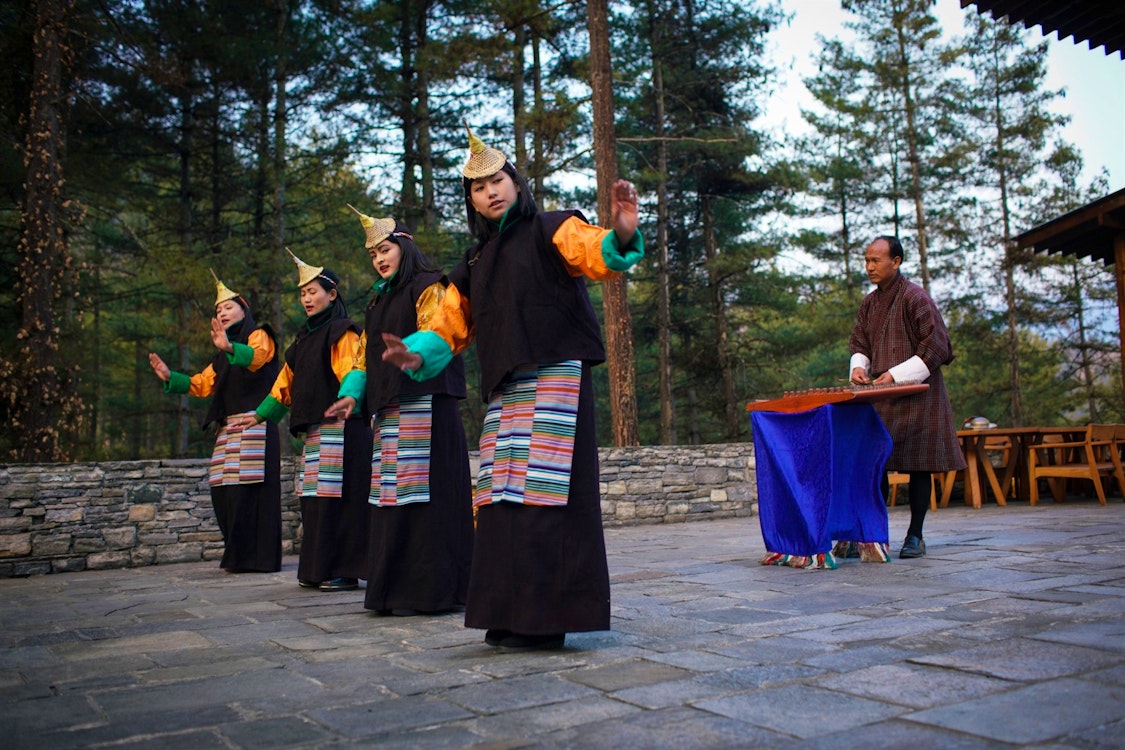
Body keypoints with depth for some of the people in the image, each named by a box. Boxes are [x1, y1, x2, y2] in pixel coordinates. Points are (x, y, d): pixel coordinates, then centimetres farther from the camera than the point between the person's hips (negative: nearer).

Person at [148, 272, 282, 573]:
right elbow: (202, 384, 26)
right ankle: (237, 555, 8)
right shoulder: (223, 356, 29)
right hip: (227, 426, 8)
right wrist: (170, 377, 12)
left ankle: (256, 557, -11)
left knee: (248, 489, -14)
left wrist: (230, 348, -39)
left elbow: (257, 356, -20)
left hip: (254, 423, -8)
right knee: (223, 490, 2)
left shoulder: (258, 336, 4)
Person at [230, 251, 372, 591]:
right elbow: (287, 382, 26)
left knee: (337, 496, -9)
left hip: (340, 425, -8)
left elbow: (351, 375, -17)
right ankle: (318, 569, 13)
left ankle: (344, 571, -5)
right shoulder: (305, 337, 21)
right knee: (315, 497, 7)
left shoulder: (342, 332, -3)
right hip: (313, 429, 8)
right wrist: (260, 414, 27)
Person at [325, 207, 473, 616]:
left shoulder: (428, 287, 2)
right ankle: (397, 588, 9)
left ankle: (430, 589, -7)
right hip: (387, 409, 7)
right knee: (393, 498, 4)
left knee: (423, 495, -10)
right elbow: (365, 352, 21)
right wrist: (352, 394, 4)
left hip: (424, 402, -7)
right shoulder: (379, 301, 25)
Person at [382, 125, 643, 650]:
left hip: (555, 378, -7)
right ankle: (512, 617, 12)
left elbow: (595, 253, -15)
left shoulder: (550, 229, 5)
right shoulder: (475, 263, 23)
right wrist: (418, 353, -1)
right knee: (503, 501, 5)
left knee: (542, 494, -11)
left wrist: (621, 236, -38)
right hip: (504, 391, 7)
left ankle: (547, 619, -7)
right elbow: (449, 324, 19)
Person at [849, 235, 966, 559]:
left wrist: (896, 375, -17)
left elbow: (936, 348, -12)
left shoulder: (915, 297, -9)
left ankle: (915, 535, 8)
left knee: (918, 466, 0)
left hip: (917, 394, -6)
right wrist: (858, 366, -5)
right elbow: (859, 344, 17)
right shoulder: (869, 302, 11)